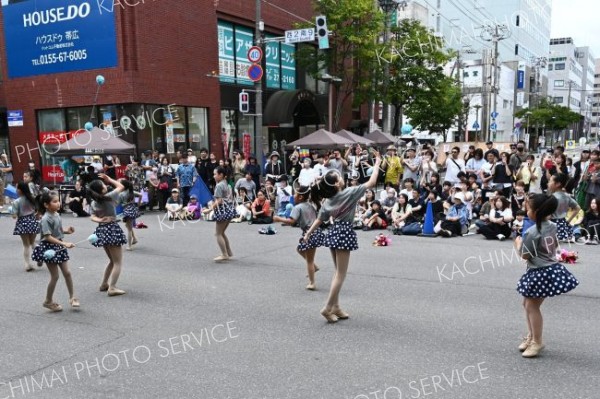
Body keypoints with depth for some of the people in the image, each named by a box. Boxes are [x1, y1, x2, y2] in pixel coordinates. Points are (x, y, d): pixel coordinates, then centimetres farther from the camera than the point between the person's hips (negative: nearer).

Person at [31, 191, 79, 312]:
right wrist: (65, 244, -29)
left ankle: (72, 297, 21)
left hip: (58, 247, 7)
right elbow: (48, 237, -24)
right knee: (55, 276, 1)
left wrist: (66, 231, -3)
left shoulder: (57, 215, 4)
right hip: (49, 248, -7)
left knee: (67, 273, 9)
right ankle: (48, 301, 17)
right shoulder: (46, 219, -21)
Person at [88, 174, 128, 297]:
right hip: (112, 229, -7)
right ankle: (112, 288, -7)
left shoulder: (94, 202, 4)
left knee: (112, 260, 22)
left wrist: (100, 220, -15)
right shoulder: (109, 196, -13)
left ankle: (104, 284, 24)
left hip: (101, 230, 7)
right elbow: (121, 186, 1)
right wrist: (109, 179, 8)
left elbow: (93, 217, 1)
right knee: (118, 262, -1)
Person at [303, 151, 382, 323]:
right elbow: (371, 183, -10)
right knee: (341, 274, -1)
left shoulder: (327, 201, 5)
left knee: (338, 273, 16)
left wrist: (308, 234, 20)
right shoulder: (349, 193, -13)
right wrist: (377, 164, -1)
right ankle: (328, 308, -3)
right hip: (344, 232, -7)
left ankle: (335, 307, 18)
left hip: (334, 232, 7)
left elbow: (319, 220, 10)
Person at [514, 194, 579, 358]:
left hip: (540, 273, -9)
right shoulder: (552, 226, 3)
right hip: (551, 269, 10)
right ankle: (531, 336, 29)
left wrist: (518, 243, 1)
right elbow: (555, 246, 19)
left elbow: (525, 256, -15)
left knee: (532, 306, 1)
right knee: (527, 303, 19)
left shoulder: (531, 232, -23)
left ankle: (537, 342, 10)